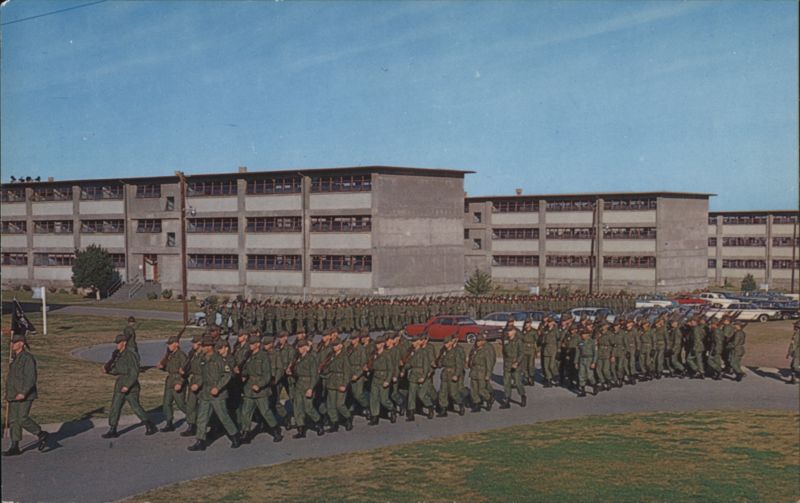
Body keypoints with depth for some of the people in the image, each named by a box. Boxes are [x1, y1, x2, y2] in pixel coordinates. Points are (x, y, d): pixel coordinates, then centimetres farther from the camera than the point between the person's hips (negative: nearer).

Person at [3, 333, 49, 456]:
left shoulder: (28, 358, -15)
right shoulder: (15, 358, 14)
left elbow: (31, 378, -20)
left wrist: (23, 393, -26)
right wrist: (9, 394, 22)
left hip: (25, 395, -9)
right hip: (14, 395, 9)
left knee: (23, 419, -12)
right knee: (13, 420, 4)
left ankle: (41, 434, 9)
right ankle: (14, 447, 6)